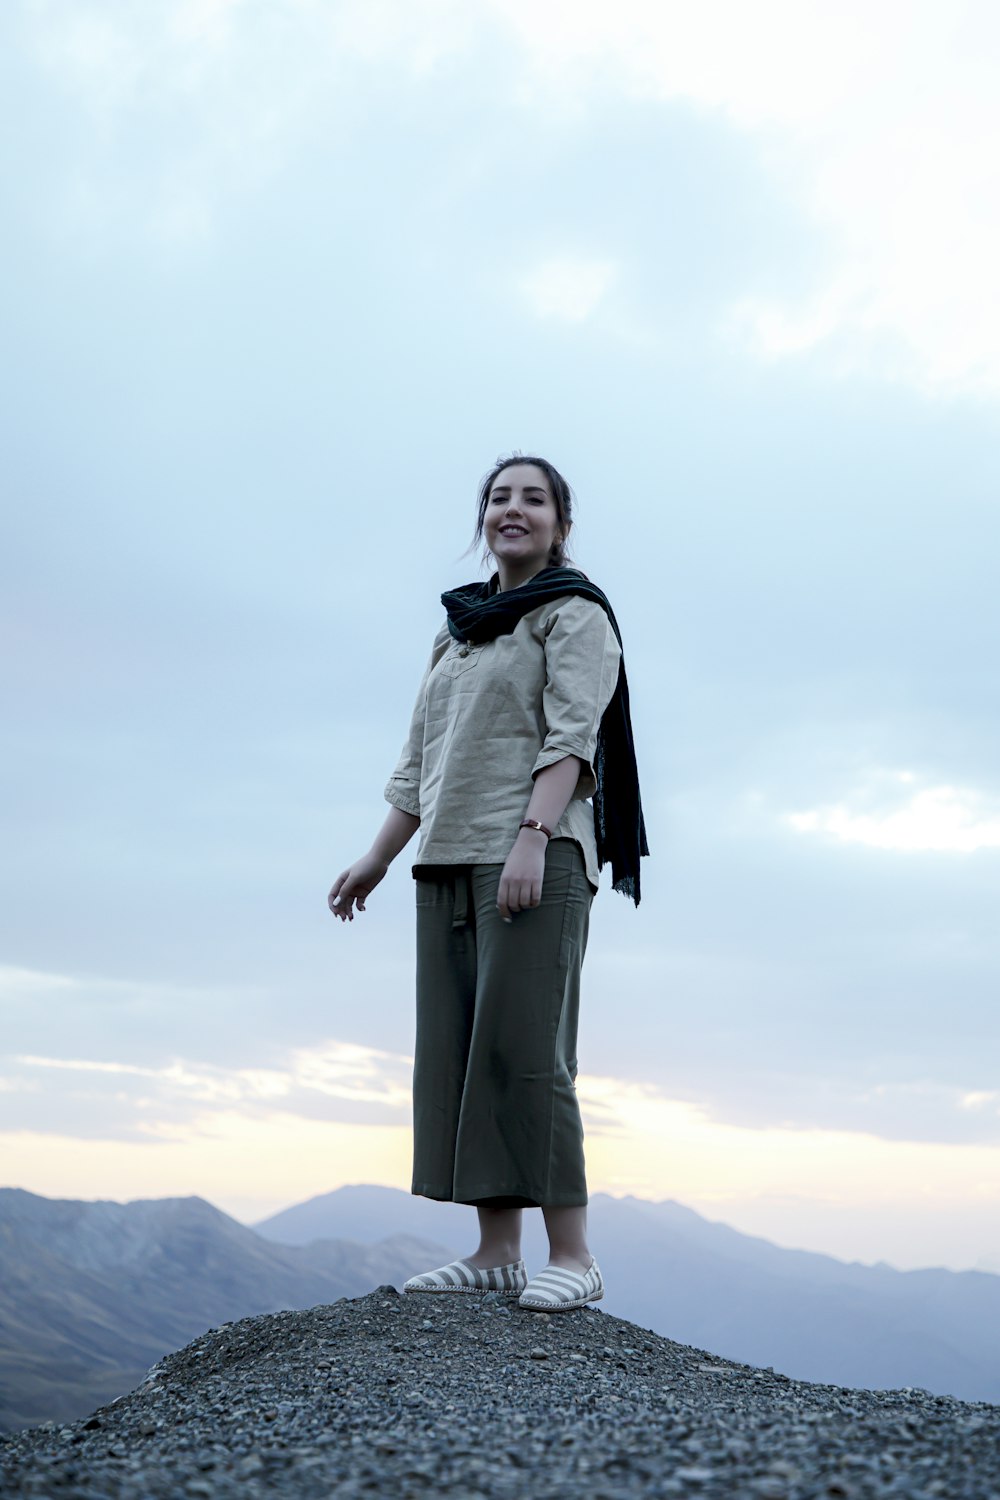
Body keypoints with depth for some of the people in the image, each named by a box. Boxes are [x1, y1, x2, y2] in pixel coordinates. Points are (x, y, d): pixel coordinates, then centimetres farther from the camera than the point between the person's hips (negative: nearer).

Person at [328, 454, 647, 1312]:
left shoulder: (575, 614, 5)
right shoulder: (457, 632, 24)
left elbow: (570, 735, -10)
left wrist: (532, 837, -22)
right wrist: (378, 859, 16)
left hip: (534, 855, -7)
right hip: (447, 862, 7)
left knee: (525, 1048, -12)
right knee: (455, 1054, 2)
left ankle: (572, 1255, -5)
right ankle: (496, 1253, 7)